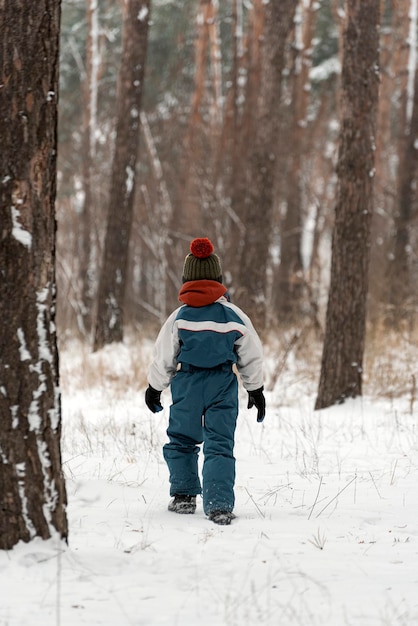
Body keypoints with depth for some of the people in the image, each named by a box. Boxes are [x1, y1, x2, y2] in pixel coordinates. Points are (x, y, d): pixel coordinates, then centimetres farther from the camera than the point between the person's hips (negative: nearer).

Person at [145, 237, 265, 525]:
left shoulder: (179, 317, -4)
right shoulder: (234, 316, -1)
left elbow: (164, 358, 1)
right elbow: (252, 357, 7)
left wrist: (155, 388, 16)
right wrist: (256, 389, 20)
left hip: (187, 385, 0)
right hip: (223, 386, 0)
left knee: (182, 440, 18)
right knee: (220, 446, 0)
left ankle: (184, 495, 22)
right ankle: (220, 505, -11)